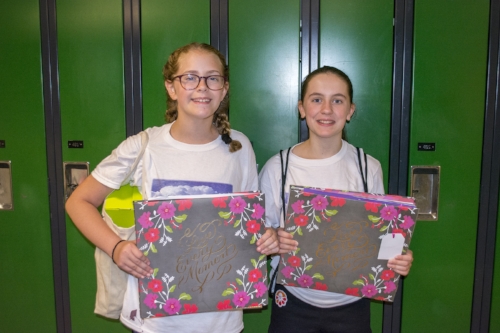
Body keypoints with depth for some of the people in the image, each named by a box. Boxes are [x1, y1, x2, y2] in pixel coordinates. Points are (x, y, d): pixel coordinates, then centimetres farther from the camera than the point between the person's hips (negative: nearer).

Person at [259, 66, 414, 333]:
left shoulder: (368, 167, -4)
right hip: (293, 302, -1)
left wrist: (400, 260, -13)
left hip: (351, 303, 1)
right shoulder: (277, 168, -8)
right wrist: (273, 242, -21)